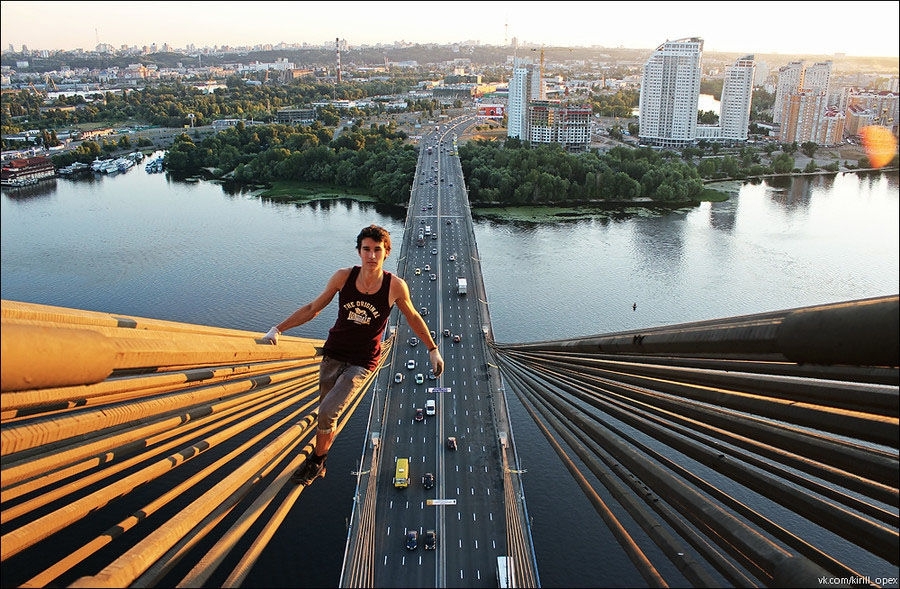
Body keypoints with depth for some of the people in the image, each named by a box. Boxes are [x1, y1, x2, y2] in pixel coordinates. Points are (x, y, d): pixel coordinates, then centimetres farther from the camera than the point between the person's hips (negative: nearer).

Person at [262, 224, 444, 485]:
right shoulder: (344, 277, -9)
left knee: (328, 411, -16)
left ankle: (316, 461, 11)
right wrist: (278, 329, -2)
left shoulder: (396, 286, -14)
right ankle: (320, 466, 35)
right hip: (333, 355, 3)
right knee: (326, 416, 10)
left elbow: (413, 318, 4)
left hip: (362, 363, -3)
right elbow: (313, 308, 3)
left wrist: (433, 350, 11)